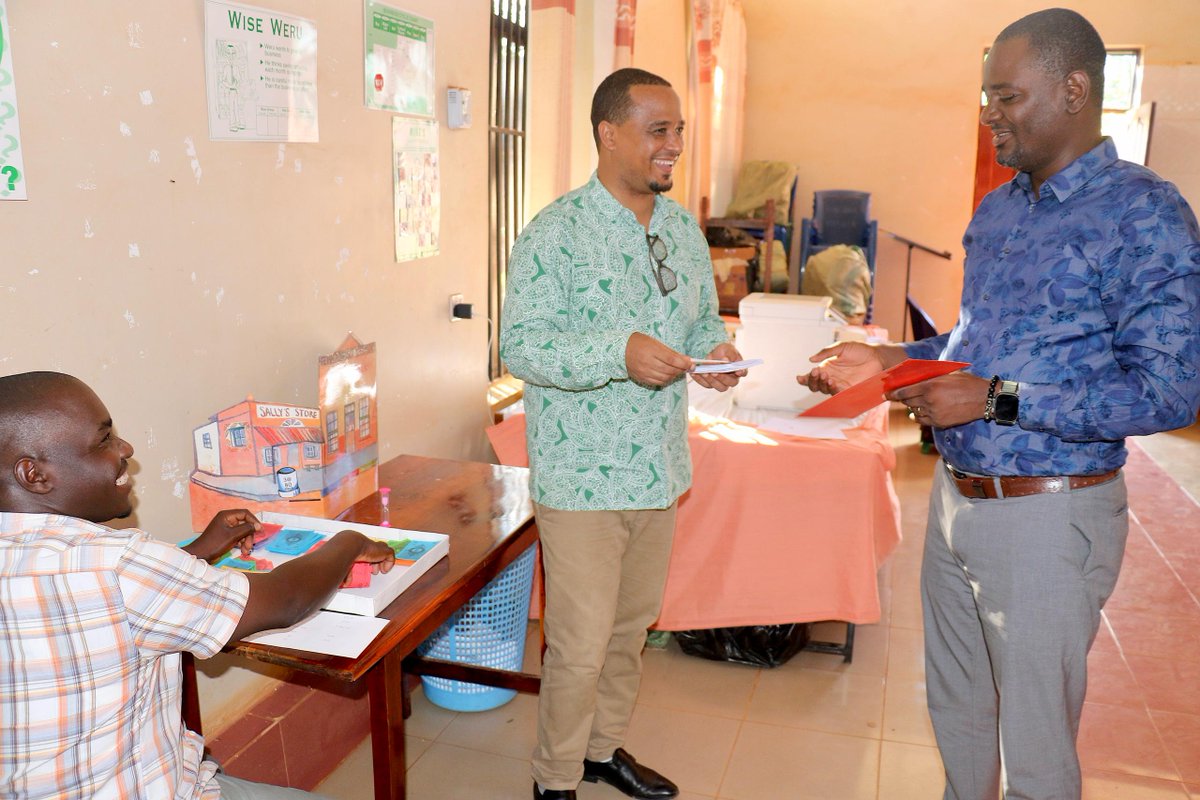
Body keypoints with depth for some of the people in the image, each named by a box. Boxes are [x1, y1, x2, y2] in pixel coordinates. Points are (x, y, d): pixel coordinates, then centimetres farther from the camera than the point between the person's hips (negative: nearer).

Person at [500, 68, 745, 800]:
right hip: (583, 474, -6)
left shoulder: (684, 229, 9)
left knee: (632, 627, 20)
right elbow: (521, 345, -17)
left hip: (659, 468, 7)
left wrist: (716, 348, -6)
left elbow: (702, 319, 18)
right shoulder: (557, 233, -12)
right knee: (581, 645, 2)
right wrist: (620, 352, -30)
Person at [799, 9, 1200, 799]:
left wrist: (997, 400, -24)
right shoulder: (996, 209, 10)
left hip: (1048, 515, -7)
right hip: (956, 494, 7)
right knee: (955, 708, 23)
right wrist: (891, 360, 2)